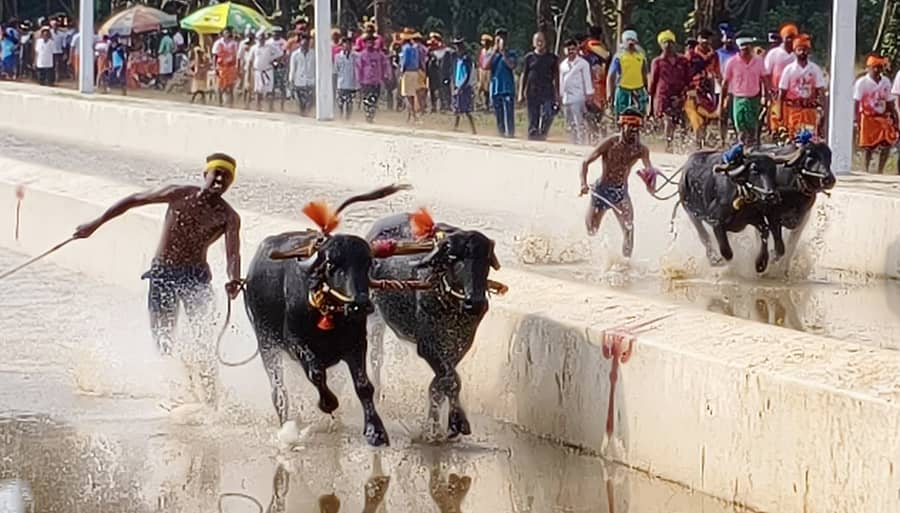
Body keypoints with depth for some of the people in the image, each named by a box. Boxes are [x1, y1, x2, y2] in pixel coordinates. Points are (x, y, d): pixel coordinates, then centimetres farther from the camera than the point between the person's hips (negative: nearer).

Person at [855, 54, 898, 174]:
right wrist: (856, 119, -19)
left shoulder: (886, 82, 7)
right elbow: (856, 102, -11)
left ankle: (880, 170, 2)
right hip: (868, 118, -4)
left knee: (887, 144, -8)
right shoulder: (862, 82, -8)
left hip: (883, 117, 4)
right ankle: (866, 170, 12)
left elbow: (889, 102, 13)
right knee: (869, 147, -2)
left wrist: (894, 117, 9)